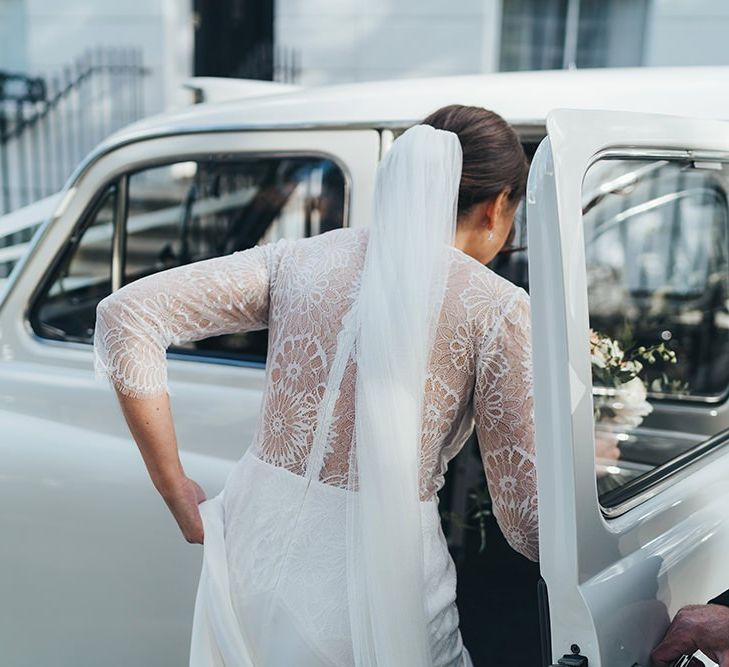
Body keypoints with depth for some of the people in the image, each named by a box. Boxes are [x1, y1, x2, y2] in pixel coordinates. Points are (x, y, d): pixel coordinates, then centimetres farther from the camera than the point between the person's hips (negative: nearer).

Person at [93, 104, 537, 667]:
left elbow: (125, 314, 0)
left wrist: (176, 490, 2)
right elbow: (527, 525, -9)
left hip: (252, 557, 4)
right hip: (380, 597, -3)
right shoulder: (497, 308, -9)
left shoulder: (305, 259, 2)